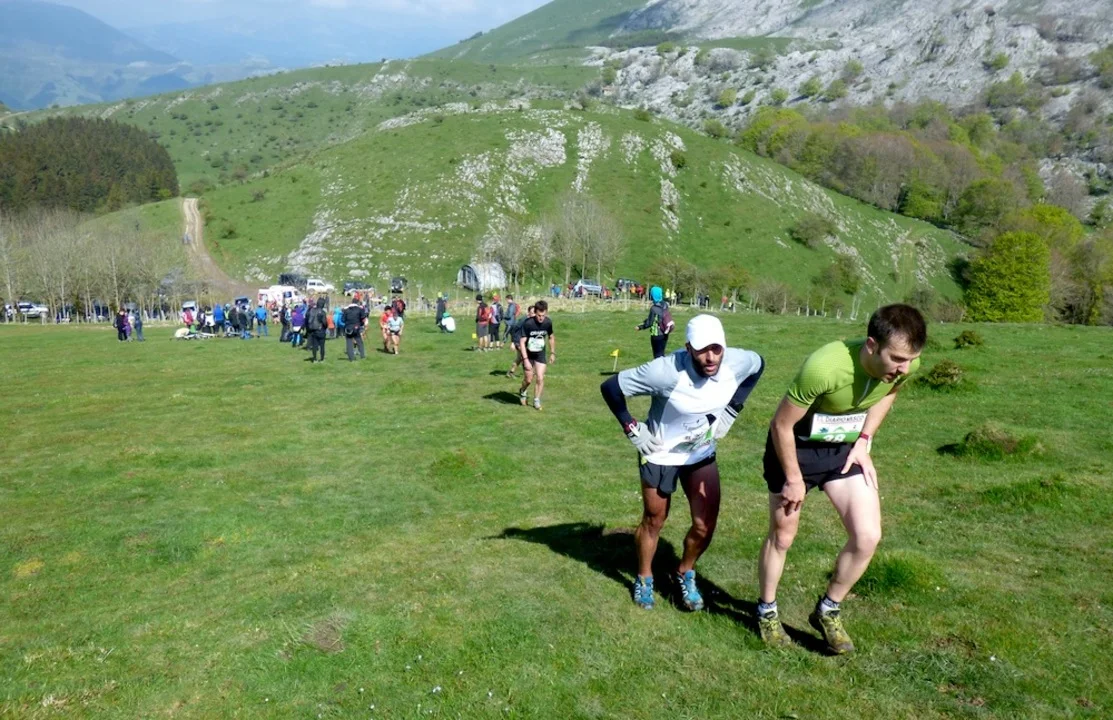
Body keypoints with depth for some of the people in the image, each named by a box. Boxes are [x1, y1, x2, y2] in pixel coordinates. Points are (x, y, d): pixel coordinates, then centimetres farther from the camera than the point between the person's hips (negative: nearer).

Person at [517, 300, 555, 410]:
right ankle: (522, 393, 35)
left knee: (540, 378, -6)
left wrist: (553, 353, 10)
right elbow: (522, 341, -23)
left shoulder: (548, 322, -12)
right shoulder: (528, 323, -25)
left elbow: (551, 337, 7)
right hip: (528, 354, -3)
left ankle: (536, 400, 11)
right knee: (529, 379, 2)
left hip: (540, 354, 3)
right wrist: (525, 359, -28)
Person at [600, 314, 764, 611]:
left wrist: (731, 410, 0)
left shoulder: (737, 363, -22)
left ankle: (685, 574, 32)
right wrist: (632, 429, -21)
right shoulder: (667, 371, -35)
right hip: (660, 455, -4)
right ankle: (644, 578, 38)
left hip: (702, 454, 4)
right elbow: (610, 387, -26)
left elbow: (759, 364, 5)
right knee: (654, 521, 13)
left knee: (705, 526, 3)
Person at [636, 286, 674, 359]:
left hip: (657, 335, -7)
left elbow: (649, 322, -16)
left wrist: (640, 327, -3)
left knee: (657, 355, 3)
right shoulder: (665, 305, 0)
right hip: (664, 334, 7)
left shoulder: (654, 308, -21)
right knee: (661, 354, 19)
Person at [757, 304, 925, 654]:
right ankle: (767, 612, 35)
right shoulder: (824, 367, -38)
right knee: (782, 537, 10)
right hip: (795, 447, -5)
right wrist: (794, 479, -13)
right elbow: (781, 424, -24)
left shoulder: (904, 365, -20)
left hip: (847, 448, 5)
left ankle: (828, 611, 19)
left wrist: (864, 440, -1)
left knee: (868, 537, -5)